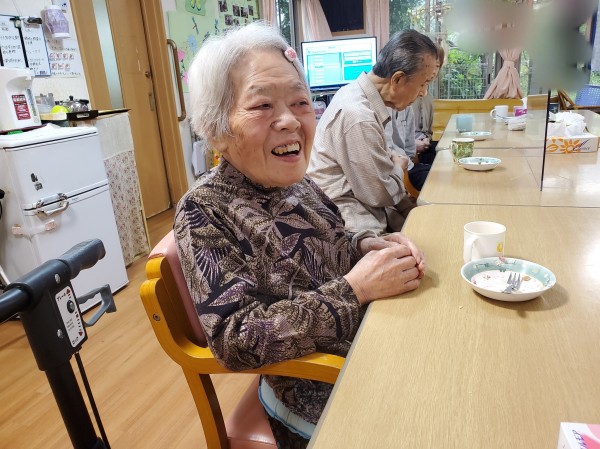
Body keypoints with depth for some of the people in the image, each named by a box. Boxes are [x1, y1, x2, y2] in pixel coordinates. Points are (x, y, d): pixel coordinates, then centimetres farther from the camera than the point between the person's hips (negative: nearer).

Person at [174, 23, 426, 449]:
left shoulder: (296, 183, -2)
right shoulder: (205, 211, -20)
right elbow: (234, 339, -25)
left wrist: (369, 245, -9)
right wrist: (353, 290, -28)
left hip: (370, 350, 6)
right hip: (320, 397, -6)